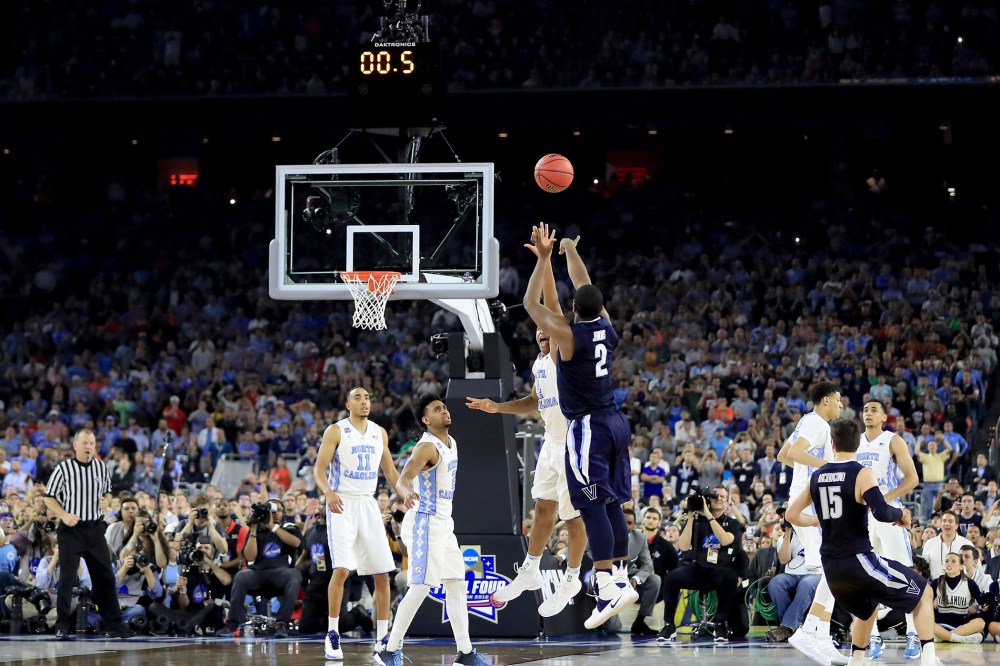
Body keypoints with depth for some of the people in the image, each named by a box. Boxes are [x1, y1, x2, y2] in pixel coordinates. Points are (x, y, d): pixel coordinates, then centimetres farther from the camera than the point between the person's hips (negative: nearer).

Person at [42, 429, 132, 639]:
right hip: (71, 528, -4)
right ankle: (62, 626, 0)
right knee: (67, 577, -7)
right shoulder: (63, 469, -6)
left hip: (95, 527, 4)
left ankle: (114, 625, 13)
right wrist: (64, 515, -16)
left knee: (105, 576, 6)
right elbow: (49, 498, -1)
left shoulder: (101, 467, 6)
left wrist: (106, 501, -2)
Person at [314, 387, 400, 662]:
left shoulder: (379, 433, 12)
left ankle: (382, 638, 7)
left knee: (382, 572, 1)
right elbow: (319, 469, -9)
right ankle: (332, 634, -6)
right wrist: (328, 492, -28)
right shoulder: (336, 431, -3)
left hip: (368, 504, 5)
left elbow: (389, 470, 19)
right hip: (342, 504, -5)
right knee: (342, 569, -16)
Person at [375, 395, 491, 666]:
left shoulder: (451, 443, 11)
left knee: (457, 585, 9)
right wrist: (407, 493, -52)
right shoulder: (427, 447, -18)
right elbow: (403, 480, -29)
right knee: (420, 588, -12)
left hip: (443, 523, 9)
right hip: (425, 523, -9)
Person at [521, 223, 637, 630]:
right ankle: (619, 579, 16)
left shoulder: (568, 334, -16)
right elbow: (585, 290, 20)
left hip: (587, 428, -7)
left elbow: (531, 304, -5)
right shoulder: (607, 327, 2)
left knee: (592, 507, -10)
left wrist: (544, 257, -1)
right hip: (615, 421, 8)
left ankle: (610, 587, -18)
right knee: (612, 504, 13)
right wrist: (571, 251, 32)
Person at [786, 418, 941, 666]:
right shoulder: (862, 474, -10)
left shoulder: (817, 477, 8)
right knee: (924, 594, 7)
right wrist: (900, 514, -3)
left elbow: (792, 515, 14)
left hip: (831, 566, 6)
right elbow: (882, 513, -24)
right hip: (859, 559, -6)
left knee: (868, 609, 33)